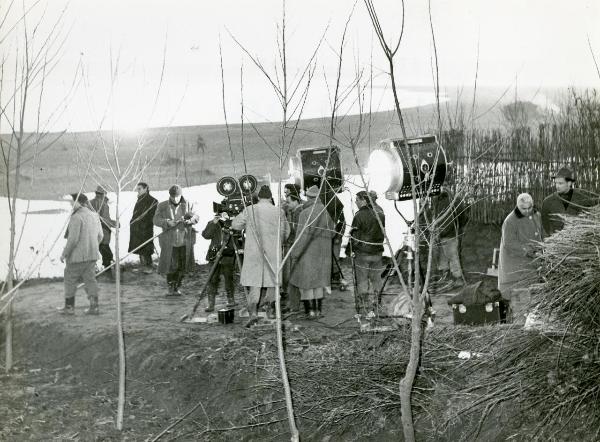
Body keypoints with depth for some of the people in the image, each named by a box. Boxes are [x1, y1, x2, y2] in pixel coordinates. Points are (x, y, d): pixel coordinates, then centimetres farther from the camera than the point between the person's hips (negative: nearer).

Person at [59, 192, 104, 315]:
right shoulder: (94, 215, 8)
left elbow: (73, 239, -21)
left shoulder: (76, 217, -18)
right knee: (90, 279, 11)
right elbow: (100, 235, 14)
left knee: (70, 280, 7)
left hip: (77, 255, -7)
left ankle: (69, 306, 13)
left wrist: (64, 253, -11)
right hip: (92, 255, 7)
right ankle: (94, 306, 8)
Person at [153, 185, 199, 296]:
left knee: (182, 266, 4)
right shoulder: (162, 206, 1)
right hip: (170, 242, -1)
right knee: (170, 265, -1)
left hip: (185, 241, 1)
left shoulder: (188, 204, 4)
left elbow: (195, 217, 2)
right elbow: (156, 220, -6)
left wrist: (190, 220, -21)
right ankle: (170, 287, 18)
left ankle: (177, 287, 20)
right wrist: (167, 222, -24)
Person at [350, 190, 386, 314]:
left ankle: (364, 305, 6)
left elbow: (355, 236, -11)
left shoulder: (359, 216, -14)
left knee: (362, 280, 4)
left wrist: (353, 249, 2)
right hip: (377, 252, 5)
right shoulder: (380, 215, 4)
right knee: (376, 278, 14)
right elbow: (383, 233, 10)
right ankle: (376, 303, 20)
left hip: (362, 253, -5)